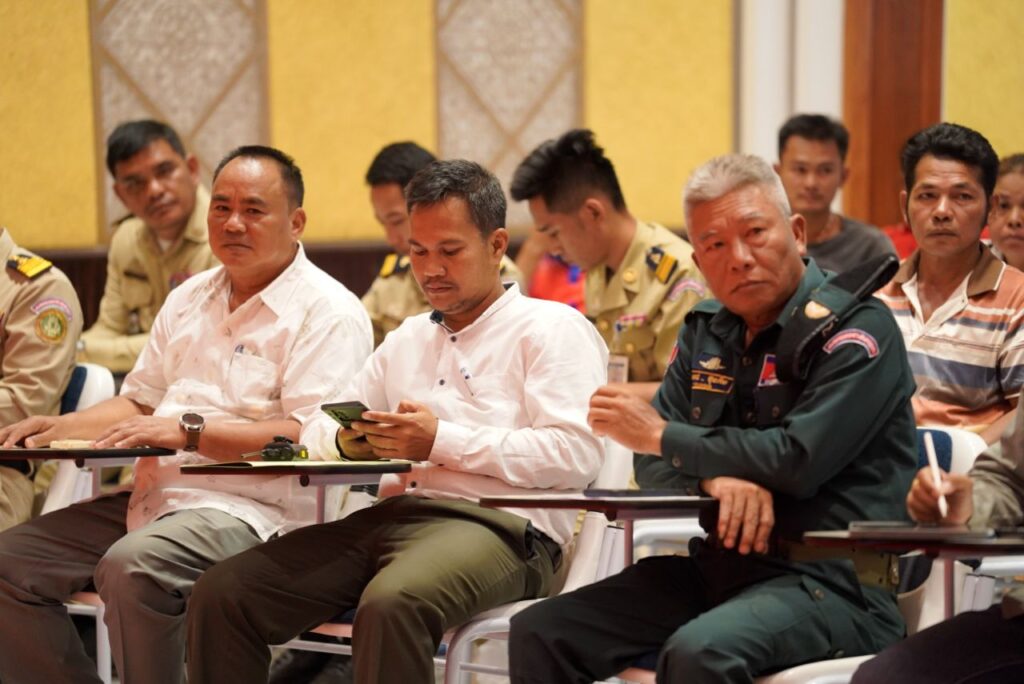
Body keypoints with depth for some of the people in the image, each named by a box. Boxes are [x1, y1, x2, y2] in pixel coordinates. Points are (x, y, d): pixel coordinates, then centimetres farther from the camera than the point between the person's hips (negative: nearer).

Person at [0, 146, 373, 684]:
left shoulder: (328, 312, -6)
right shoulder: (189, 300, 20)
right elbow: (140, 402, 25)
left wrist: (189, 430, -21)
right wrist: (57, 429, 8)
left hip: (250, 511, -8)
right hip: (156, 498, 8)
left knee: (132, 566, -35)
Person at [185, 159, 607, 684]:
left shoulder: (551, 329, 6)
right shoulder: (408, 338, 28)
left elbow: (575, 455, -10)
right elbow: (314, 432, 25)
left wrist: (442, 441, -12)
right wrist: (348, 440, -1)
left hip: (497, 524, -7)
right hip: (390, 517, 7)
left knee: (391, 603, -39)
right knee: (220, 595, -11)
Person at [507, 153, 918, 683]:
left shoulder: (856, 329, -7)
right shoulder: (706, 332, 15)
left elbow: (799, 461, -19)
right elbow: (653, 466, 11)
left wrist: (661, 435, -7)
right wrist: (717, 477, -14)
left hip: (833, 577, -7)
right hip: (720, 561, 7)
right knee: (538, 632, -8)